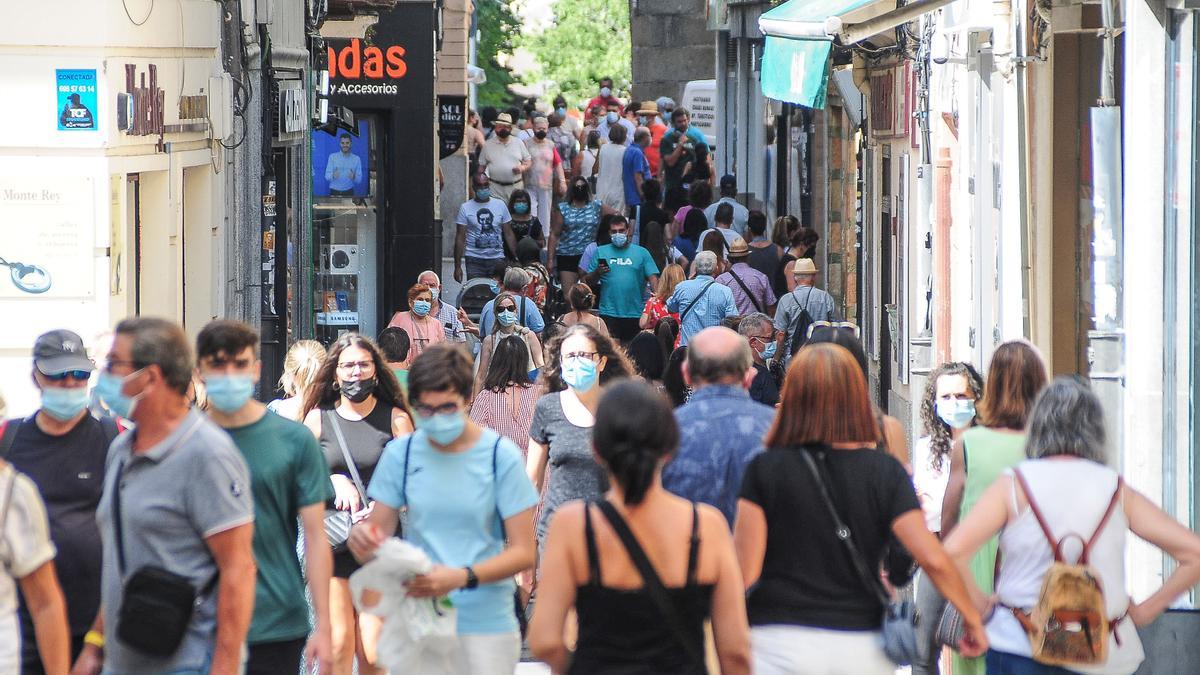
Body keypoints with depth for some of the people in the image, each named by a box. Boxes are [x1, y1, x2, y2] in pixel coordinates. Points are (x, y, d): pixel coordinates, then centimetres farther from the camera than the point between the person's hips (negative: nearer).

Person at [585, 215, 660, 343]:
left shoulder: (641, 253, 9)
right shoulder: (601, 252, 10)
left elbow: (653, 278, 2)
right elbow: (589, 281, 10)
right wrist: (597, 273, -12)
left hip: (635, 313, 1)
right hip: (609, 312, -1)